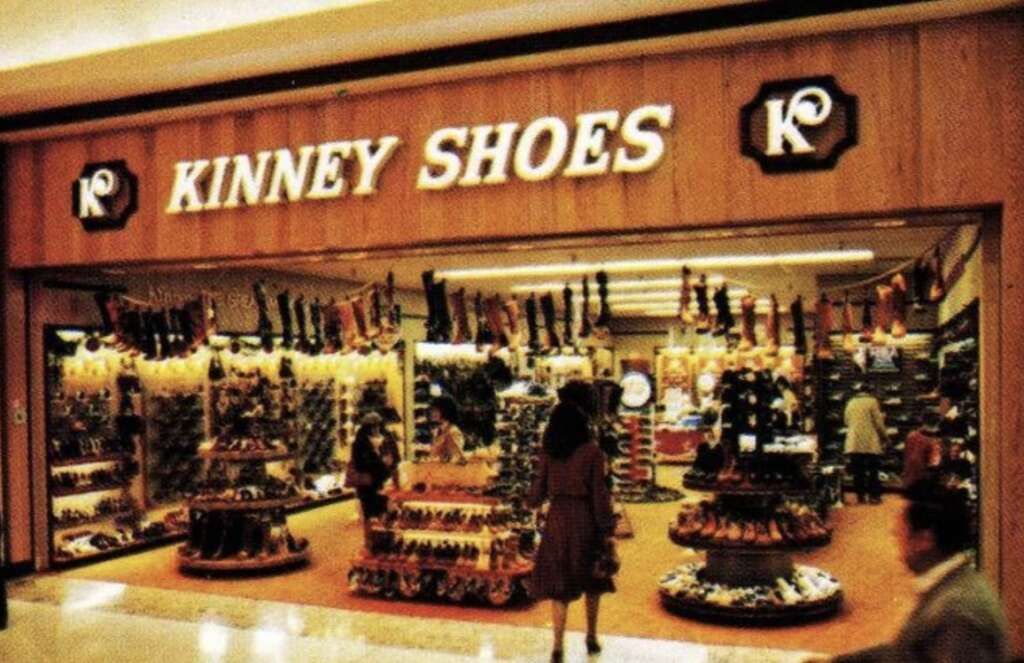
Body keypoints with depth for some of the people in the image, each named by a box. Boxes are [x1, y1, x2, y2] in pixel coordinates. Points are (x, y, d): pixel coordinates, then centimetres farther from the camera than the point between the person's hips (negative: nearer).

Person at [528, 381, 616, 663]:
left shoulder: (548, 453, -3)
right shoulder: (592, 452, -11)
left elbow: (538, 493, 1)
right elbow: (599, 494, -10)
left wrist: (533, 501, 24)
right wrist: (607, 529, -3)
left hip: (557, 518, 1)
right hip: (585, 519, -1)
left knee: (559, 584, 7)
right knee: (591, 581, 19)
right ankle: (591, 637, 30)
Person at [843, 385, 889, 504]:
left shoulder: (850, 403, 9)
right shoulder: (872, 401, -5)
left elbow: (846, 420, 14)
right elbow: (878, 422, -5)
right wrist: (885, 436, 8)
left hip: (854, 443, 4)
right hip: (870, 443, -4)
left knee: (858, 471, 7)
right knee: (873, 470, 3)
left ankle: (860, 495, 8)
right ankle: (874, 495, 3)